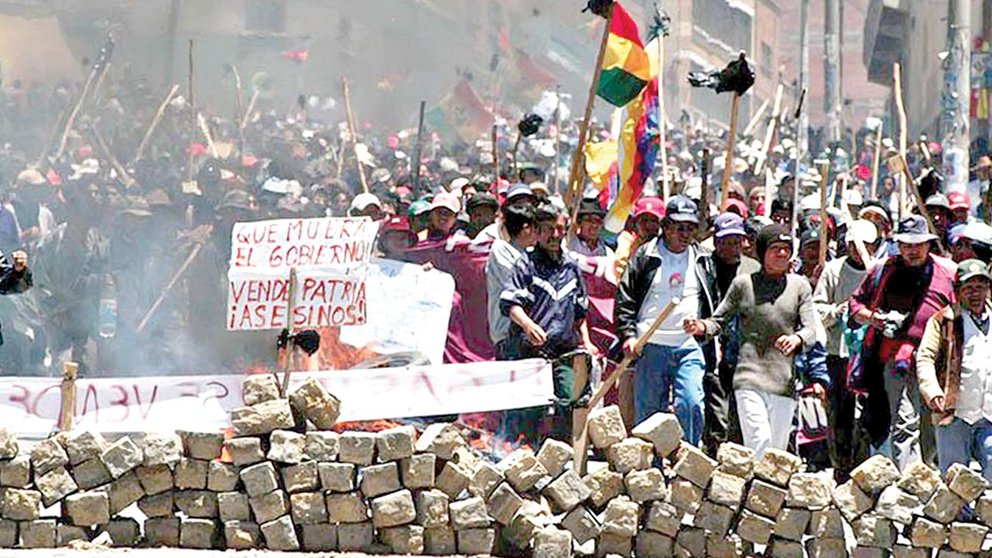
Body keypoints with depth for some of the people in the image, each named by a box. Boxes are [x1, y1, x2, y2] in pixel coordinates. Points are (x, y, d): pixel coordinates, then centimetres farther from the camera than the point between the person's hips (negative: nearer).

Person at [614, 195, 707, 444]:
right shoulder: (645, 256, 5)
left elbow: (714, 304, 22)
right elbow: (624, 299, 5)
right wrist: (628, 335, -5)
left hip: (688, 347, 1)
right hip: (651, 347, -1)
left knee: (691, 405, -15)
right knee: (648, 411, 2)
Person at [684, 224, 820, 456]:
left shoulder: (799, 286, 10)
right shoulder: (744, 284, 7)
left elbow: (810, 329, 2)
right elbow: (719, 321, 11)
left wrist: (796, 339, -21)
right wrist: (701, 327, -13)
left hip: (785, 382, 2)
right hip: (750, 377, -2)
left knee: (777, 451, 5)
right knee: (759, 443, -18)